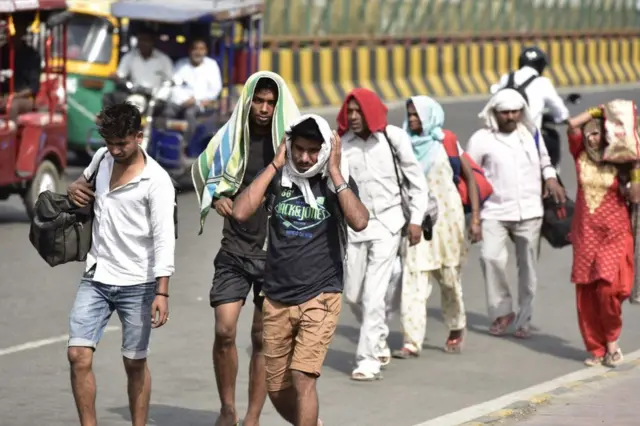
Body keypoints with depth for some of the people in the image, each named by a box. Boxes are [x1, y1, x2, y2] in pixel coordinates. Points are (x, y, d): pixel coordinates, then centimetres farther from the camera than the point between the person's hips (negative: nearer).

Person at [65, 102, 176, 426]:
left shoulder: (156, 181, -14)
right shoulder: (102, 158, 6)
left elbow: (164, 239, -20)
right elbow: (86, 178, 31)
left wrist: (162, 293, -29)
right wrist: (75, 187, 5)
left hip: (137, 285, -5)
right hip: (96, 279, 5)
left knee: (135, 363, 4)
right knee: (78, 355, -7)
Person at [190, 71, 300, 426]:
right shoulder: (230, 138, 1)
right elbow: (204, 171, 15)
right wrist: (217, 197, -4)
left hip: (276, 253, -1)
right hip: (235, 250, 1)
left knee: (263, 338, 3)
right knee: (224, 330, -8)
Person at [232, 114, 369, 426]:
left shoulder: (337, 181, -2)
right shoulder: (277, 178, 1)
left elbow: (359, 222, -20)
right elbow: (240, 212, -14)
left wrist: (334, 172, -16)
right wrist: (275, 165, -10)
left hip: (320, 297, -3)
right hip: (277, 298, 3)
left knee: (302, 377, -18)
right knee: (277, 389, 10)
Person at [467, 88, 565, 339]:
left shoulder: (530, 134, 10)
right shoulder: (481, 139, -2)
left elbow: (543, 159, 27)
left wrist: (551, 178, 6)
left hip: (529, 212, 3)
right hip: (495, 212, -3)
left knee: (528, 266, 4)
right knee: (491, 257, -21)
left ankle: (524, 320, 13)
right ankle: (502, 311, -4)